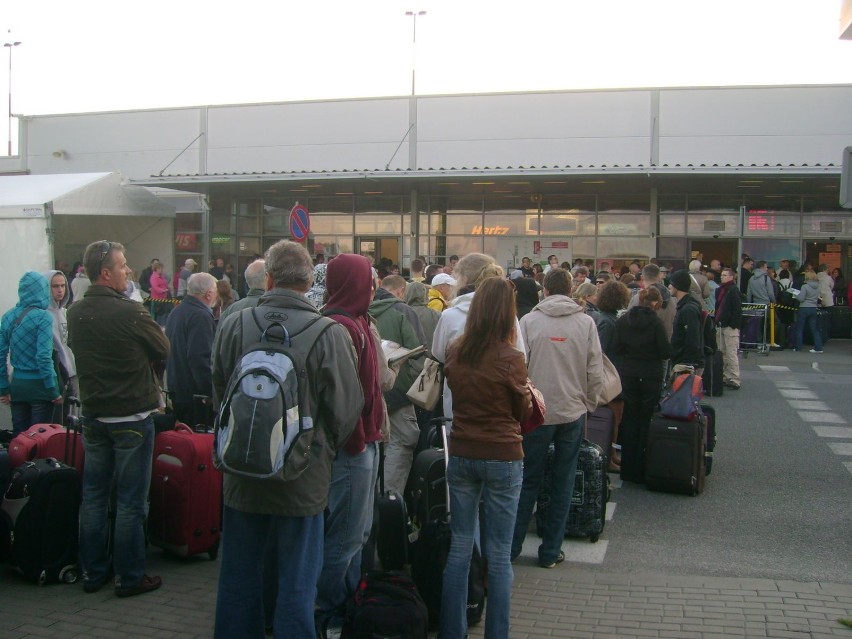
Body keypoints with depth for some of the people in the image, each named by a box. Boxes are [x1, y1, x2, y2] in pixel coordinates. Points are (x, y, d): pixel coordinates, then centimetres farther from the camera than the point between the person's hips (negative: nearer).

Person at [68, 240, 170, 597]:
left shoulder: (75, 314, 1)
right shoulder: (130, 313, -19)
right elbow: (165, 352, -7)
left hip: (93, 416, 6)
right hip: (132, 416, -6)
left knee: (93, 496, 13)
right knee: (131, 501, 3)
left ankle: (93, 573, 23)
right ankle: (130, 577, 11)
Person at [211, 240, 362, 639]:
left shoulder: (232, 326, -7)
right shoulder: (329, 333, -16)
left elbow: (218, 396, 6)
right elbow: (346, 407, -10)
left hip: (243, 474, 3)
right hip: (304, 477, -3)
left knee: (240, 577, 17)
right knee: (297, 584, 10)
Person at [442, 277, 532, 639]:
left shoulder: (454, 353, -3)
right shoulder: (510, 358, -15)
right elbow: (524, 412, -1)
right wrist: (530, 393, 16)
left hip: (461, 456, 4)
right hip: (502, 458, -4)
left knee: (459, 547, 12)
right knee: (499, 554, 7)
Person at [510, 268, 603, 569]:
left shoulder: (530, 320, -5)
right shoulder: (586, 322, -3)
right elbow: (595, 371, -4)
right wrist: (589, 404, 11)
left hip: (537, 411, 0)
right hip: (573, 411, 0)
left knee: (529, 481, 12)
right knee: (563, 483, 10)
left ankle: (511, 546, 17)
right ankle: (551, 551, 16)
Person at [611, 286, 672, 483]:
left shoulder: (622, 320, -2)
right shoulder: (655, 322, -12)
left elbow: (616, 349, -1)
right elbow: (665, 352, -12)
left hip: (628, 375, 3)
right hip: (651, 376, -3)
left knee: (629, 420, 13)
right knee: (646, 422, 6)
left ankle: (628, 470, 16)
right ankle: (642, 471, 10)